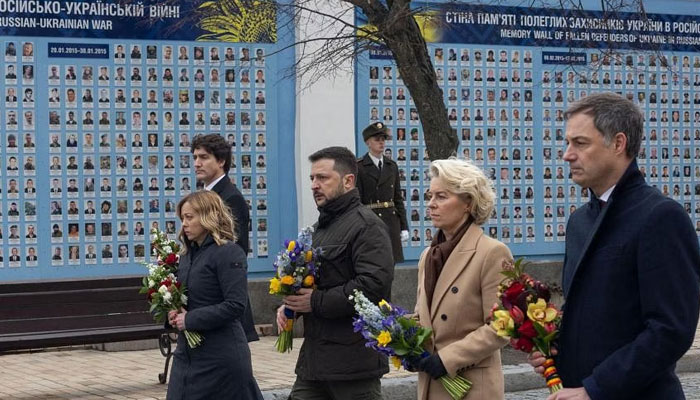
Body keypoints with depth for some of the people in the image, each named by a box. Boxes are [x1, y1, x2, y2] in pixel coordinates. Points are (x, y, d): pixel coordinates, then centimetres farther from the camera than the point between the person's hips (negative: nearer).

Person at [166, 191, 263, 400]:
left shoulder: (229, 253, -11)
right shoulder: (188, 254, 13)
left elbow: (235, 306, -19)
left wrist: (190, 320, -16)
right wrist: (174, 313, -1)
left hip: (220, 355, -8)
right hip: (187, 352, 8)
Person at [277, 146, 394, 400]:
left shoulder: (365, 225, -11)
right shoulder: (320, 227, 20)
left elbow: (374, 284, -24)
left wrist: (316, 302, -18)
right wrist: (290, 305, 8)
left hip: (353, 358, -9)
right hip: (314, 358, 9)